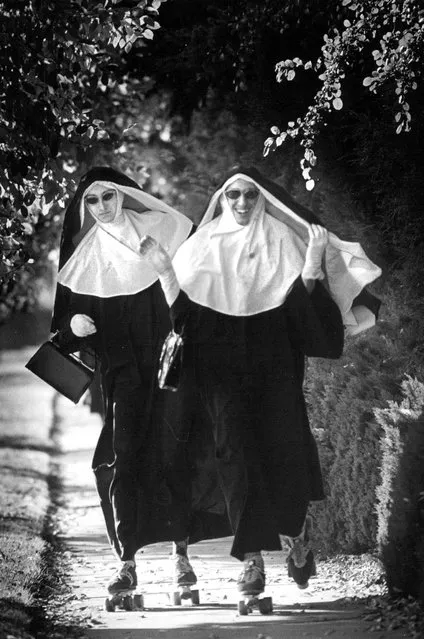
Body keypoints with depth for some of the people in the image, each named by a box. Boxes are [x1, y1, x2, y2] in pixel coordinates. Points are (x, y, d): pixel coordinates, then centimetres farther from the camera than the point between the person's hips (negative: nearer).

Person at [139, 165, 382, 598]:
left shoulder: (282, 239, 6)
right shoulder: (205, 245, 9)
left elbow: (301, 303, 0)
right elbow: (182, 305, 7)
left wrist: (314, 258, -11)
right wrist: (162, 268, -4)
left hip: (274, 365, -1)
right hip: (222, 365, 1)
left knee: (282, 446, -7)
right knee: (235, 453, -5)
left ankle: (296, 531, 20)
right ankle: (252, 558, -2)